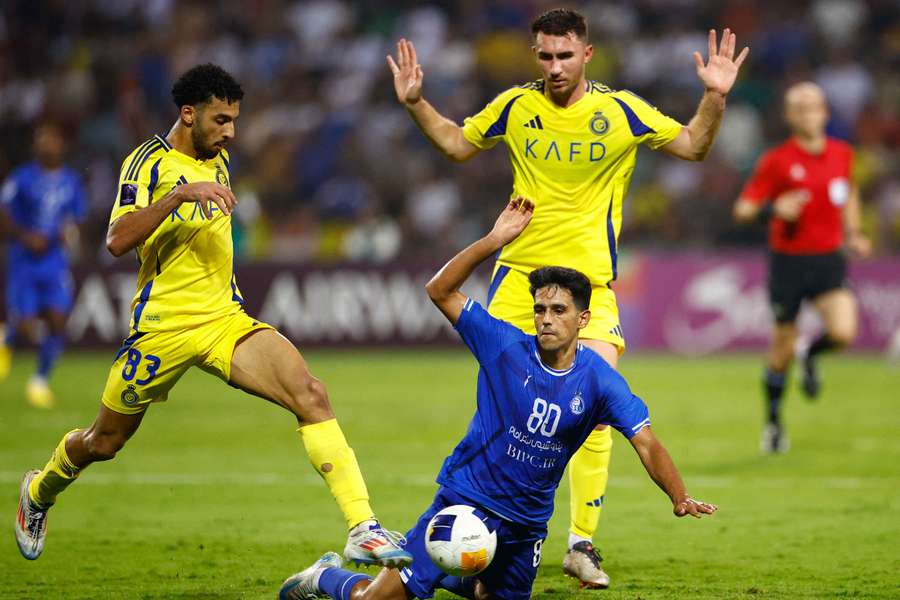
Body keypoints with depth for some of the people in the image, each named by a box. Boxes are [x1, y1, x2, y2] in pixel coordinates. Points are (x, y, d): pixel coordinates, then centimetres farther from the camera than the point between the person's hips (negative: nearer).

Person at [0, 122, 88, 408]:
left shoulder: (71, 181, 7)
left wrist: (70, 232, -5)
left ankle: (40, 381, 8)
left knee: (57, 322, -9)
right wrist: (25, 237, -20)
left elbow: (77, 217, 17)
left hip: (55, 260, 3)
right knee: (26, 328, -9)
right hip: (23, 262, -3)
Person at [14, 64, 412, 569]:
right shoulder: (151, 161, -9)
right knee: (104, 443, 11)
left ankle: (363, 528, -27)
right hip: (163, 327, -5)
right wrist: (178, 195, -32)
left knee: (310, 395, -20)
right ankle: (40, 492, 46)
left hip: (225, 319, 5)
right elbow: (117, 241, -24)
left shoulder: (219, 160, 12)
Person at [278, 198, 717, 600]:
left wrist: (679, 497, -31)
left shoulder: (599, 381, -9)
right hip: (464, 500, -3)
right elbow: (440, 291, -14)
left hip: (527, 523, 3)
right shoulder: (505, 347, -12)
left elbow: (646, 444, -14)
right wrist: (494, 242, -24)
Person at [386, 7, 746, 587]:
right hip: (519, 274, 2)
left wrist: (715, 97, -12)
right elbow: (457, 143, 18)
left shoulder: (621, 110, -3)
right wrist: (416, 104, 6)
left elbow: (693, 146, 4)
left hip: (590, 281, -1)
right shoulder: (515, 106, 2)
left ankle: (582, 544, -1)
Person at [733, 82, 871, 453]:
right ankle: (773, 422, 26)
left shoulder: (842, 154, 4)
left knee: (843, 332, -19)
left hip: (828, 260, 2)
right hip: (788, 260, -2)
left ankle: (811, 355, 18)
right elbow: (742, 210, -8)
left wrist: (853, 233, 13)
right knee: (782, 349, 4)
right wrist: (773, 209, -27)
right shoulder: (776, 161, -8)